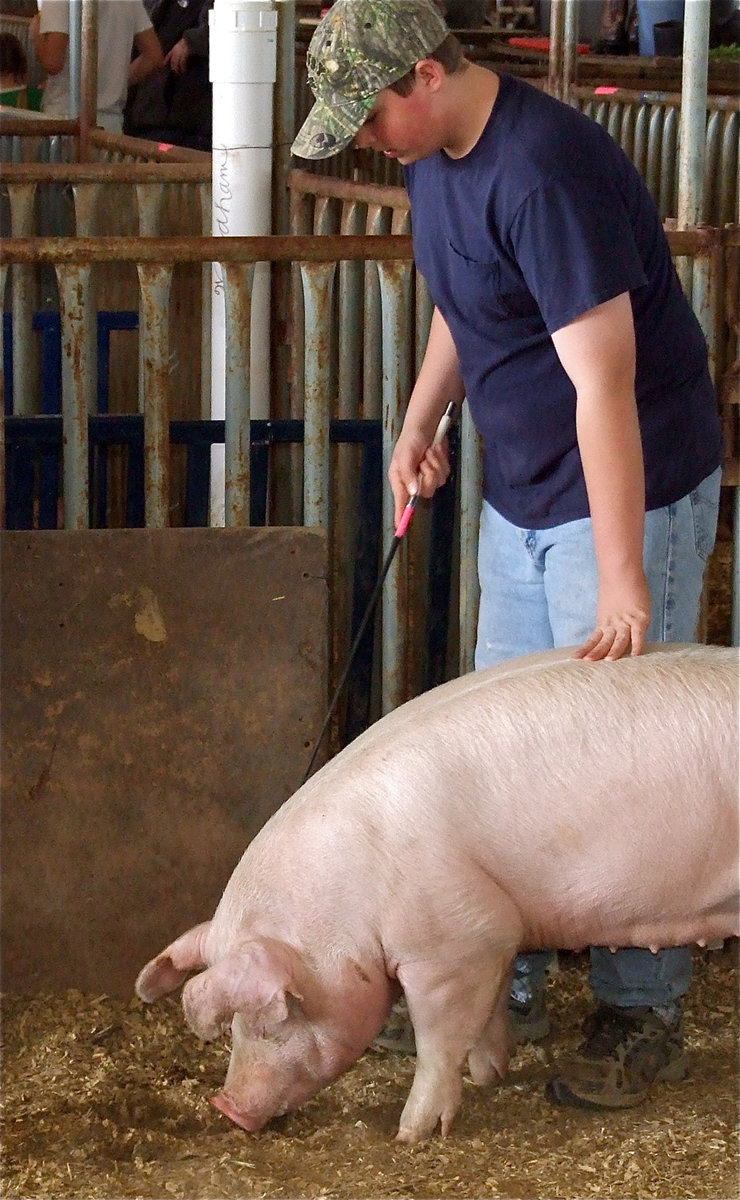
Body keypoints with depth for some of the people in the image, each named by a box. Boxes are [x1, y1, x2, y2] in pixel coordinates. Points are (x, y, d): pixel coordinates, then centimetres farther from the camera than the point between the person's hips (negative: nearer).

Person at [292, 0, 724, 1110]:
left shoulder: (545, 171, -28)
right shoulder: (434, 156, 2)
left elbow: (605, 384, -31)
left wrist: (622, 580, -32)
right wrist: (420, 423, 11)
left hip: (630, 491, -9)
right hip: (520, 497, 9)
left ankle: (643, 1016, 9)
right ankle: (508, 985, 26)